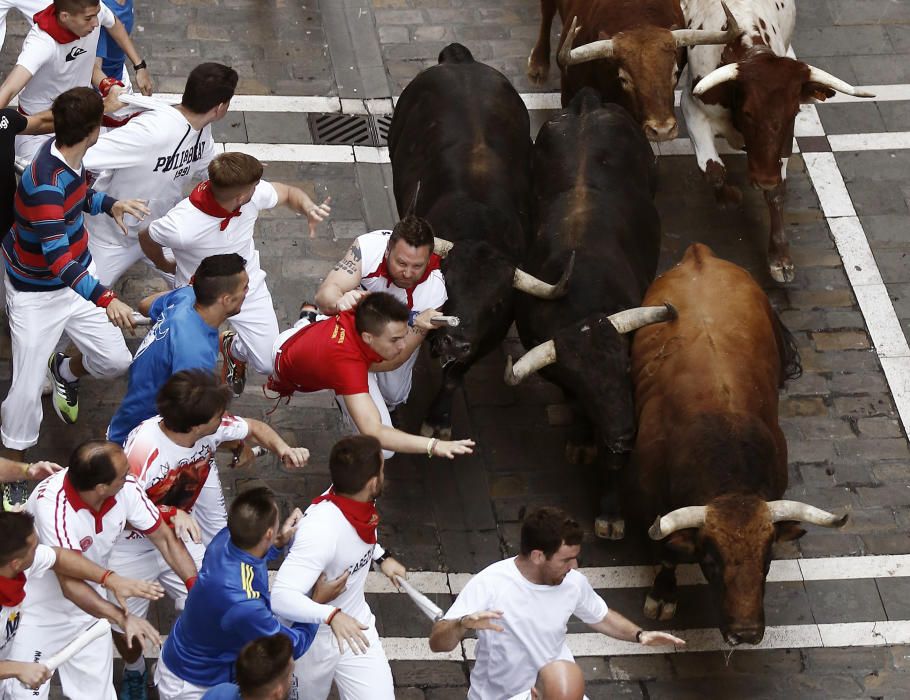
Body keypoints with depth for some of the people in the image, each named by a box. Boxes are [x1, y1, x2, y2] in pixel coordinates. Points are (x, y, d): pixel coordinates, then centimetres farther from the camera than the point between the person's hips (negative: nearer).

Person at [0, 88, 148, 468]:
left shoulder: (66, 154, -8)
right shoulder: (45, 185, -35)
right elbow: (58, 259, -40)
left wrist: (109, 204, -1)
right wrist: (104, 299, -49)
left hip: (78, 277, 8)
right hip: (37, 294, -8)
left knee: (116, 361, 9)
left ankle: (65, 371, 42)